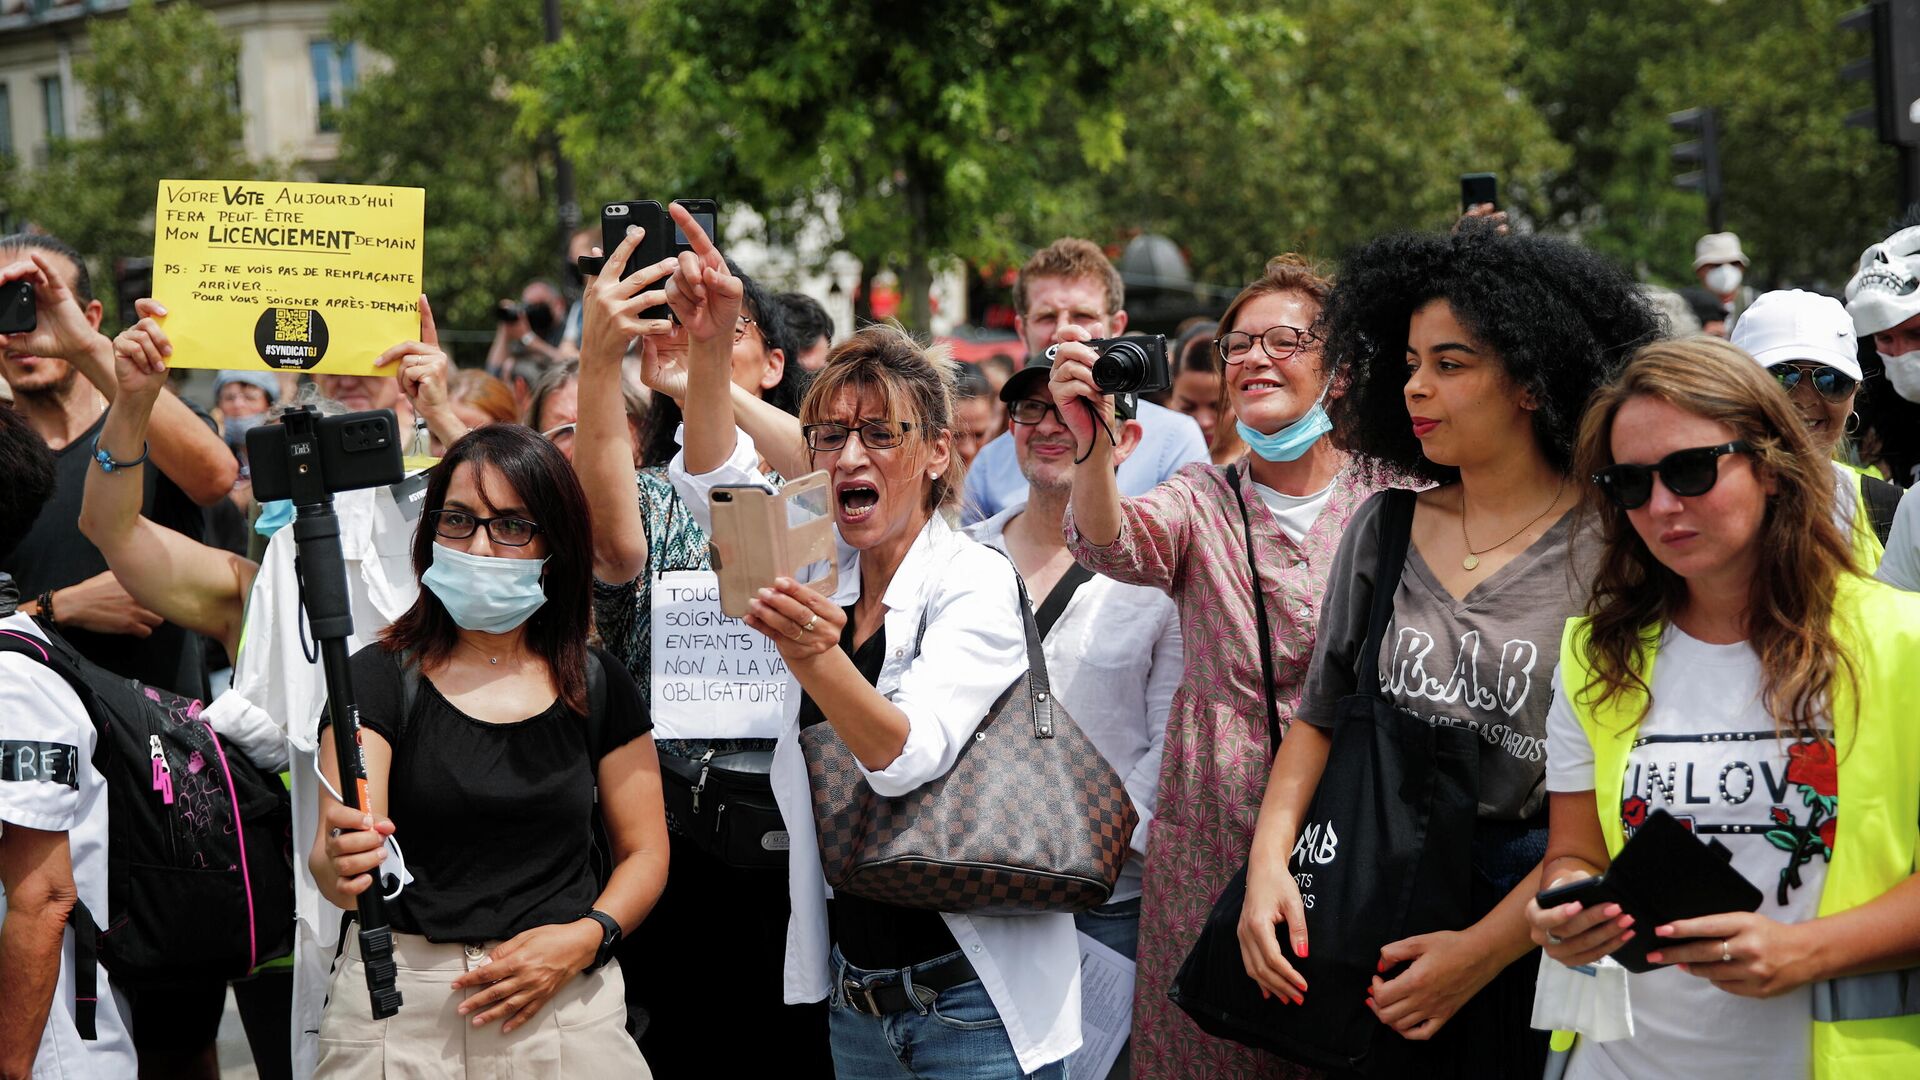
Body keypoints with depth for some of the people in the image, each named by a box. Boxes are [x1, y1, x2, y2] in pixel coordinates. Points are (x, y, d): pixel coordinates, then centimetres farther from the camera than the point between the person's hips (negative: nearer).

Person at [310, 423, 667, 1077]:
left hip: (565, 1004, 1)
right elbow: (332, 855, -14)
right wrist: (341, 867, -37)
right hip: (399, 1001, -1)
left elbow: (645, 852, 7)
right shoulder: (380, 679, -3)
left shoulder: (600, 688, 4)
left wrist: (585, 938, -11)